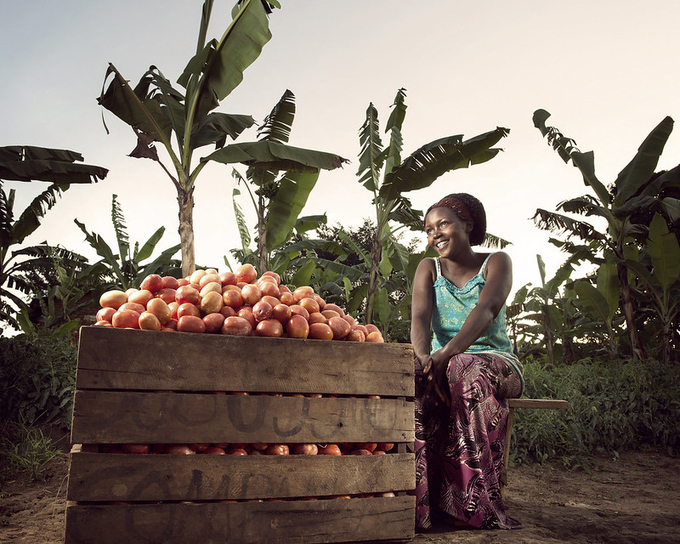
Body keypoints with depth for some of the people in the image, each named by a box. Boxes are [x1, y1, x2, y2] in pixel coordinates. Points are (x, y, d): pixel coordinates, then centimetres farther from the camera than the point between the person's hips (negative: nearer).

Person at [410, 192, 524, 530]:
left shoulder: (496, 262, 0)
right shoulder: (429, 268, 10)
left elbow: (485, 311, -19)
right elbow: (419, 316, -8)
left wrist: (446, 354, -37)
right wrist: (424, 357, -32)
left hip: (496, 361, -2)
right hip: (444, 363, 3)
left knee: (465, 371, -38)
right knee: (414, 376, -32)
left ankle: (473, 502, -36)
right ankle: (421, 502, -34)